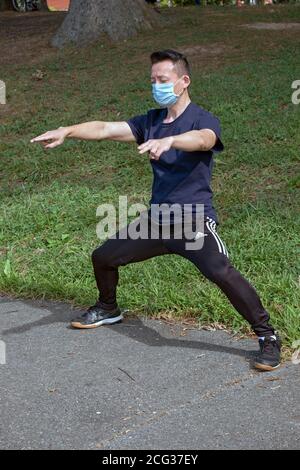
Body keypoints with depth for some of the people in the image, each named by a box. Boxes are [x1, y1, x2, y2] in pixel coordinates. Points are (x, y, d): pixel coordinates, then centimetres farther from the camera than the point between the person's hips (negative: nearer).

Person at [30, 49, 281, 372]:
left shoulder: (203, 119, -10)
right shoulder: (151, 121, 9)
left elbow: (202, 140, -35)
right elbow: (106, 129, -1)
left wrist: (169, 141, -55)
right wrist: (67, 131, -17)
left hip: (194, 221, -7)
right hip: (156, 220, 7)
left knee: (222, 273, -28)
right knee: (103, 257, 14)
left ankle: (267, 336, -13)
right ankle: (108, 309, 42)